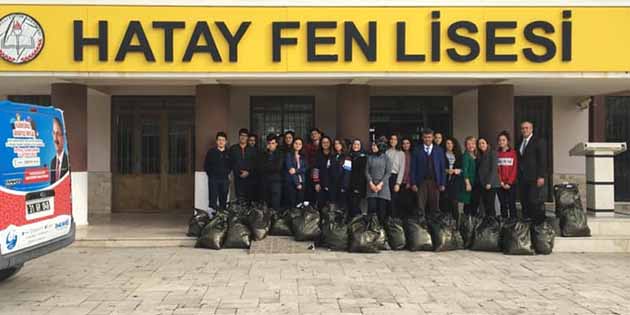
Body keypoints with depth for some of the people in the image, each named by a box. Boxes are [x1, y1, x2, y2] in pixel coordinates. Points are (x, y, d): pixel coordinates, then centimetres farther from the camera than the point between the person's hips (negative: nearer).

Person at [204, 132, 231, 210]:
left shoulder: (228, 153, 7)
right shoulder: (211, 152, 2)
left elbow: (231, 165, 16)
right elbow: (206, 165, 5)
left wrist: (227, 172, 4)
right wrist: (211, 174, -2)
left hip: (225, 179, 2)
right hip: (213, 179, -2)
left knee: (223, 200, 7)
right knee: (213, 200, -4)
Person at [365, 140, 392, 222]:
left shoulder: (386, 158, 3)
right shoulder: (370, 157, 10)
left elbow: (388, 173, -3)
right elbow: (367, 171, 6)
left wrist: (380, 184, -11)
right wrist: (371, 183, -7)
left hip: (383, 187, -2)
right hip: (372, 187, 2)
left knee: (382, 209, -2)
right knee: (371, 208, -6)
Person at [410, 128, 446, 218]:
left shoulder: (439, 150, 9)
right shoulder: (417, 150, 5)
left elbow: (443, 168, 7)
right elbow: (413, 168, 3)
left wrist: (442, 183, 1)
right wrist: (413, 183, -4)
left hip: (435, 182, 1)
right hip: (421, 182, -1)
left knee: (434, 206, 1)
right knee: (420, 206, -5)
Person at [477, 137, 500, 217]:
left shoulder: (492, 153, -3)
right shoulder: (480, 155, 17)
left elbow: (494, 168, -11)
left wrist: (489, 183, -16)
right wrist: (479, 182, 5)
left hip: (491, 184, -7)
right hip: (482, 184, 7)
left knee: (490, 205, -10)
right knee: (485, 205, 5)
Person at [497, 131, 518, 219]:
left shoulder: (513, 152, 0)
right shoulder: (497, 153, 6)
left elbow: (515, 169, -4)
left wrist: (509, 183, -10)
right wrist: (501, 182, -6)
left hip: (511, 184, -2)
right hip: (500, 184, 2)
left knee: (512, 205, -2)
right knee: (503, 205, 7)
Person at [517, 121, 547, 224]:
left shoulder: (539, 141, -1)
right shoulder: (520, 144, 18)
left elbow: (542, 159, -8)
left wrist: (541, 176, -15)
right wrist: (519, 176, 10)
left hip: (535, 178, -6)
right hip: (523, 178, 6)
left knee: (536, 202, -7)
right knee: (525, 203, 4)